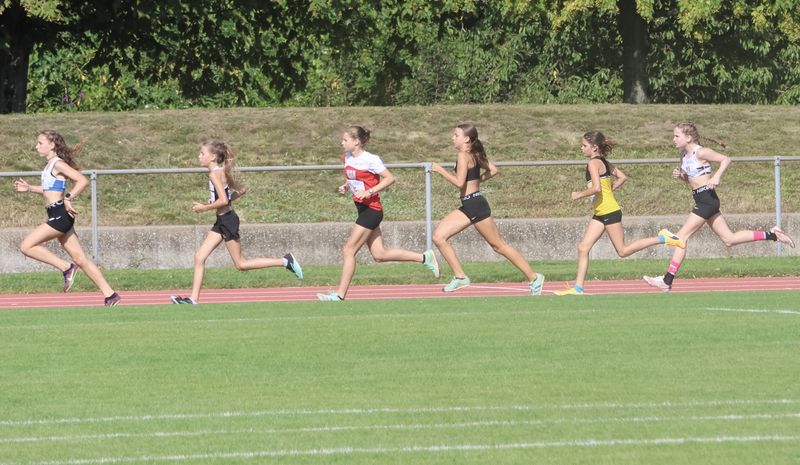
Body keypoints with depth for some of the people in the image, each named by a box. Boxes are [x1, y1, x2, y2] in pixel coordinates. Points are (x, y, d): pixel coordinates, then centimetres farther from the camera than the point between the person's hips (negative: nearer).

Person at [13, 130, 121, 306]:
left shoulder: (58, 164, -10)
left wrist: (68, 199, -22)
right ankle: (109, 294, 6)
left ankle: (66, 268, -7)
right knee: (80, 259, 7)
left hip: (61, 214, -10)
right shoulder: (49, 165, 17)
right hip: (57, 216, 10)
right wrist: (29, 188, 21)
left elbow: (83, 181, -20)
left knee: (27, 246, -10)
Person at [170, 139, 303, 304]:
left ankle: (285, 261, 1)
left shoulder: (215, 174, -17)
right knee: (199, 258, 5)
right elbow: (241, 190, 18)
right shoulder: (222, 172, 10)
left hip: (227, 221, -10)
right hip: (222, 222, 10)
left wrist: (204, 208, -14)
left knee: (241, 264, -1)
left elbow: (223, 200, -26)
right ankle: (194, 299, 4)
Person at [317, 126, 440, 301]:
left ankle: (340, 294, -3)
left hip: (371, 209, -9)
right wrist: (346, 186, 4)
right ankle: (424, 258, 21)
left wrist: (369, 192, -23)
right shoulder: (347, 158, 9)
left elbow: (389, 178, -15)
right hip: (363, 208, 9)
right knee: (379, 254, 11)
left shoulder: (370, 160, -16)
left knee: (349, 251, -9)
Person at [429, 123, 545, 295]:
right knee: (439, 237, 2)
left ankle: (534, 278, 8)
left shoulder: (463, 156, -16)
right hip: (468, 206, 10)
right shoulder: (475, 155, 11)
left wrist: (440, 170, -16)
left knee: (499, 245, 0)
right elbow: (493, 170, 17)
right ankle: (460, 277, 2)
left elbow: (459, 182, -25)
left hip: (475, 205, -10)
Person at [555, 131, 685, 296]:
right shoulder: (604, 162, 12)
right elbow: (622, 177, 19)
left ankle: (662, 238, 2)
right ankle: (578, 287, 2)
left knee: (623, 251, -2)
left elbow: (596, 188, -26)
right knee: (583, 248, 4)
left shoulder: (593, 163, -15)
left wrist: (579, 195, -13)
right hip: (600, 214, 10)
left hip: (609, 212, -10)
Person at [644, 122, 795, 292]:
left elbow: (726, 160, -10)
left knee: (682, 236, -11)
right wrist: (680, 175, 4)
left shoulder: (701, 152, -11)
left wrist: (717, 176, -23)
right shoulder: (684, 155, 14)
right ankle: (771, 235, 15)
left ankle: (667, 281, -11)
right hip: (702, 201, 10)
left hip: (707, 199, -10)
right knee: (729, 239, 11)